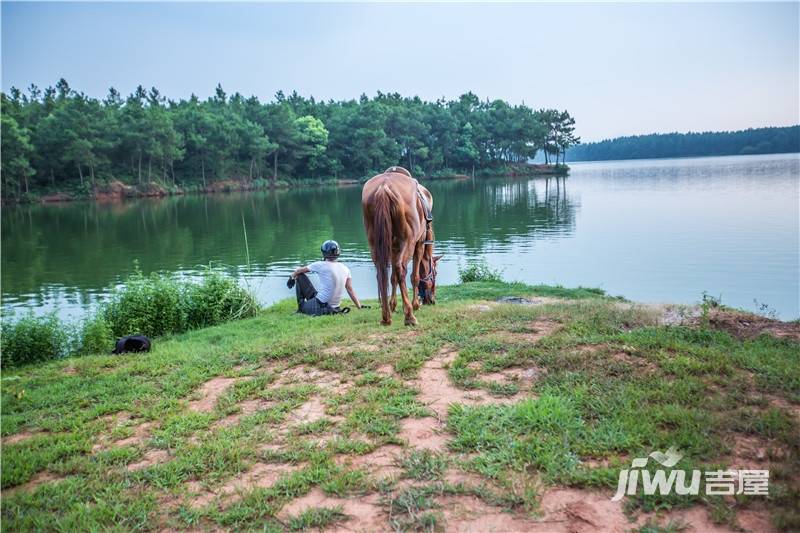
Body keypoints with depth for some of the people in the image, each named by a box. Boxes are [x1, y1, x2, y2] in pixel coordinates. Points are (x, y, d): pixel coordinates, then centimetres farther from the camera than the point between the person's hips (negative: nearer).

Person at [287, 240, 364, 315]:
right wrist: (360, 307, 9)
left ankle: (301, 308, 13)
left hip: (318, 306, -6)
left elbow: (300, 271, 7)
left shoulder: (321, 265, -9)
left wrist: (292, 277, 27)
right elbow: (350, 290, 3)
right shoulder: (345, 269, 2)